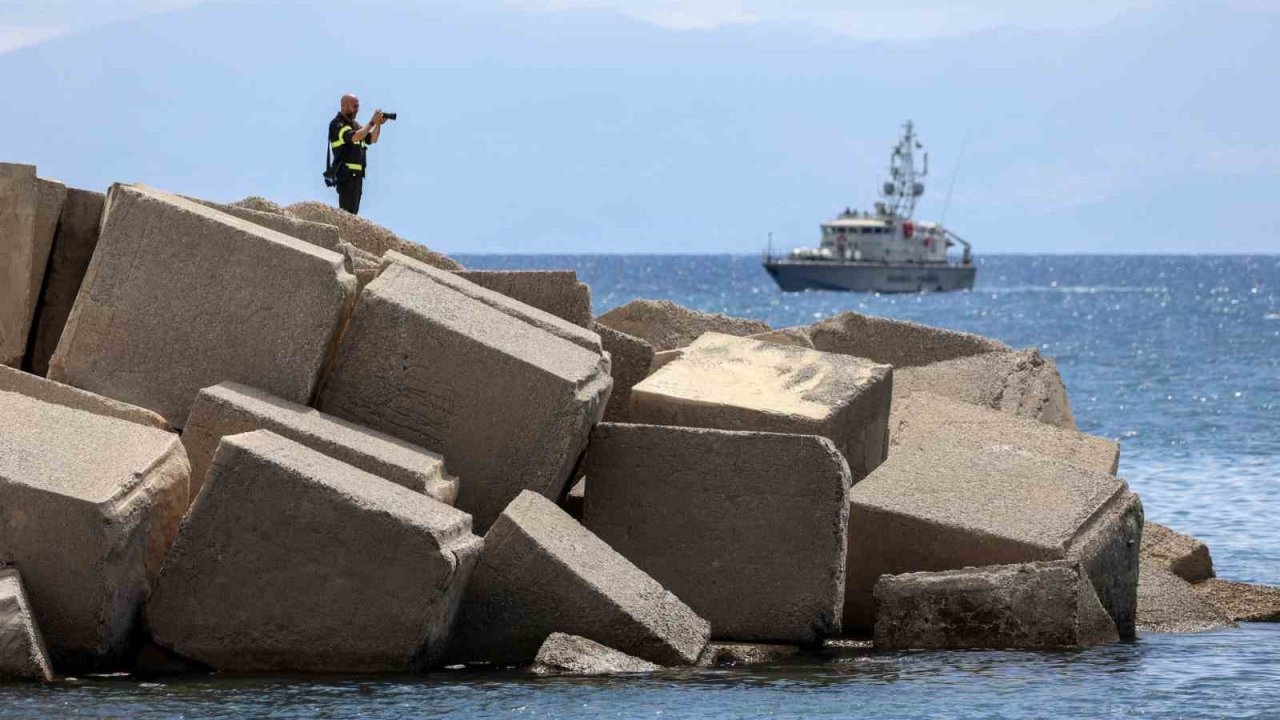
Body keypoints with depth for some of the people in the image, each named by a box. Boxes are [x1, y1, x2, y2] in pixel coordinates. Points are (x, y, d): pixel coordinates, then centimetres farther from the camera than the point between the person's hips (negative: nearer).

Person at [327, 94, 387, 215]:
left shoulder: (355, 124, 19)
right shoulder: (337, 124, -8)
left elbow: (372, 139, 18)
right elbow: (354, 137, -23)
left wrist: (378, 124, 2)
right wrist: (372, 122, -19)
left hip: (357, 174, 9)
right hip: (346, 174, -9)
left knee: (353, 211, 9)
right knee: (348, 211, -15)